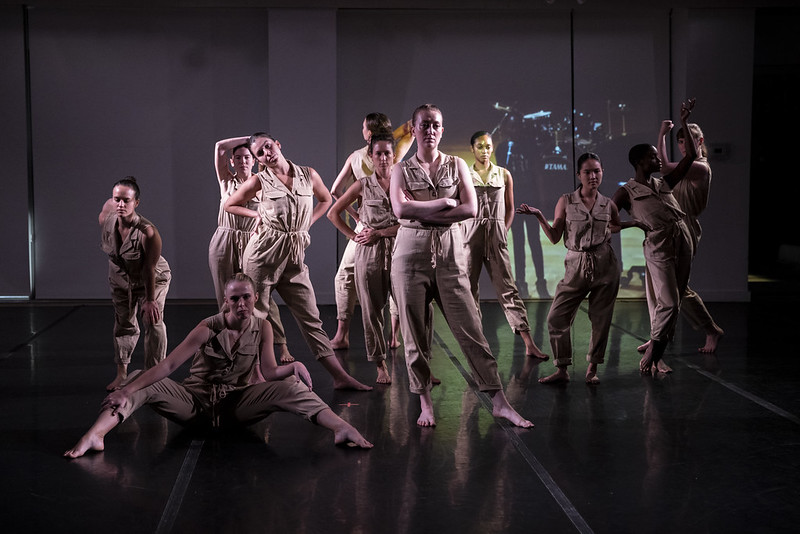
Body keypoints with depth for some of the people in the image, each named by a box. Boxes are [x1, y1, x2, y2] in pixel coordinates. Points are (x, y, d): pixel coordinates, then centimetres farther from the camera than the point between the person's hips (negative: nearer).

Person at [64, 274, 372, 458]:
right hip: (197, 404, -1)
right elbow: (168, 365, -18)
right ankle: (95, 435, -44)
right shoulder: (208, 329, -11)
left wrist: (294, 366, -27)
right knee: (149, 385, -25)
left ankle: (342, 429, -34)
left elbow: (270, 373, -5)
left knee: (288, 387, -23)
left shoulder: (263, 328, -2)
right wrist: (127, 391, -29)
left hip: (238, 406, 1)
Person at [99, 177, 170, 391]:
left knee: (153, 323, -13)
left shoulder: (148, 232, -39)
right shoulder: (105, 220, -27)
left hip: (152, 279, -4)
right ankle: (122, 373, 26)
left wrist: (150, 299, -21)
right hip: (121, 279, 4)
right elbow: (107, 204, 0)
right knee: (124, 323, 13)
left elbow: (149, 269, -29)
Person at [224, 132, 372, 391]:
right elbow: (230, 205, 13)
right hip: (264, 253, -2)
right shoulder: (259, 181, -1)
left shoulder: (308, 175, 4)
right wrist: (259, 214, 3)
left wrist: (307, 222, 10)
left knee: (311, 318, 3)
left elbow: (325, 199, 23)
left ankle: (340, 376, 4)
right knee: (255, 316, 2)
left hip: (294, 256, 2)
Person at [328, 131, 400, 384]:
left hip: (399, 251, 0)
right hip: (369, 253, 0)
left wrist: (379, 232, -7)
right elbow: (333, 213, 11)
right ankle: (381, 366, 12)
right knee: (372, 311, 2)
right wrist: (353, 236, 4)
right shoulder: (363, 185, 5)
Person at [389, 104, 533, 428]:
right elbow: (400, 209, -10)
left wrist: (424, 214, -8)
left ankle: (499, 402, -1)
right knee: (414, 334, 2)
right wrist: (444, 202, -8)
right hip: (411, 253, 0)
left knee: (471, 331, -4)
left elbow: (471, 208, -4)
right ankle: (425, 404, 14)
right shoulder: (402, 170, 7)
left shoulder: (457, 165, 10)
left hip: (449, 254, 0)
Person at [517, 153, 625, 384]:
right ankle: (562, 369, 8)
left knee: (601, 319, 4)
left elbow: (619, 228, 21)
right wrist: (539, 216, -10)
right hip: (576, 267, -1)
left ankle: (592, 369, 18)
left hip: (605, 266, 1)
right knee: (556, 317, -5)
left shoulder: (608, 205, 6)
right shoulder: (566, 202, 2)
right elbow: (554, 237, 2)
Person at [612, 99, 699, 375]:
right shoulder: (627, 192, 4)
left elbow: (691, 156, 18)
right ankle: (650, 353, 0)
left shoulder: (664, 183, 19)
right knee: (667, 303, -15)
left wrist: (684, 122, 15)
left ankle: (657, 357, 13)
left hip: (683, 241, 6)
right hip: (658, 246, -6)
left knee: (674, 303, 6)